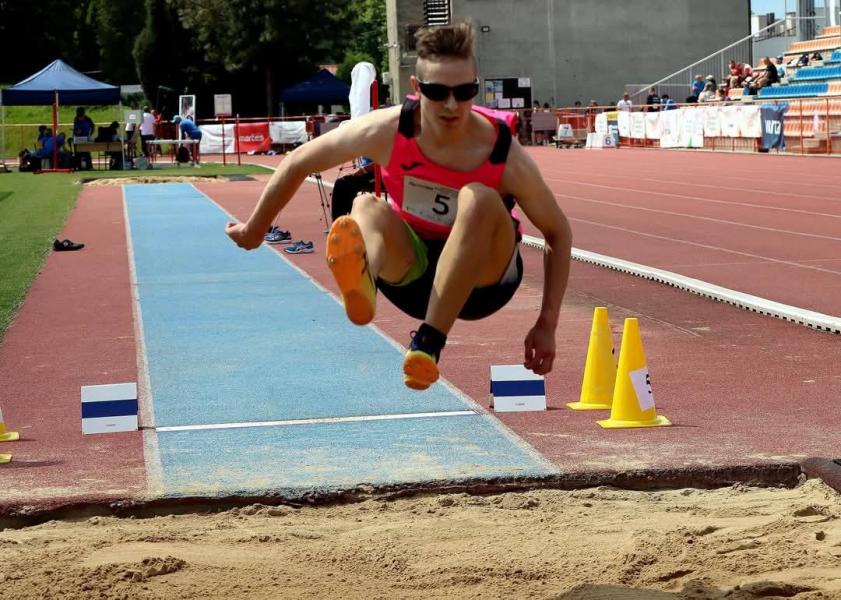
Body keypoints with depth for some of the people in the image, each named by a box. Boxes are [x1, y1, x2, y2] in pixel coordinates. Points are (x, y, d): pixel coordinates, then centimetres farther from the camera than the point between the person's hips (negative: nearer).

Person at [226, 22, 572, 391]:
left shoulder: (505, 156, -21)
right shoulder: (388, 131, -19)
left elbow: (558, 233, -10)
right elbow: (299, 162, -5)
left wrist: (547, 325, -15)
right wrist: (255, 230, 5)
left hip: (482, 280, -1)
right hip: (410, 274, 1)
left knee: (478, 198, -33)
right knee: (366, 207, -30)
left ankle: (429, 341, -37)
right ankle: (362, 284, -64)